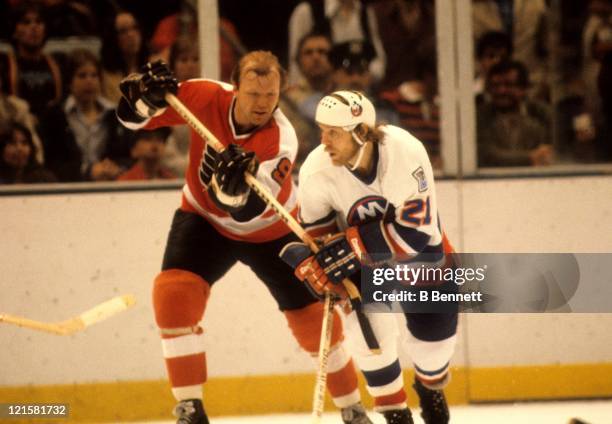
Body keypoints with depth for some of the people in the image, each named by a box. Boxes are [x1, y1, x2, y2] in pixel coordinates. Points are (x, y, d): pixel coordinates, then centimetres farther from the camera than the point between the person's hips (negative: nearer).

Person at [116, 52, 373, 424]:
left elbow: (247, 211, -39)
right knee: (174, 292, -23)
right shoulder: (208, 99, -24)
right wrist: (148, 95, -40)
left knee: (314, 316, -1)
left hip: (270, 229, -1)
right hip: (205, 218, 1)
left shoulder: (281, 139, -30)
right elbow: (134, 116, -19)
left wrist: (238, 184, -61)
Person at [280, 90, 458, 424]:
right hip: (357, 251, 1)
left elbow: (416, 230, -35)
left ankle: (430, 385, 34)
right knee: (369, 320, -19)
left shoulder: (405, 152, -37)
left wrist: (351, 248, -41)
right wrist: (315, 268, -34)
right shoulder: (317, 171, -29)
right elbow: (315, 234, -13)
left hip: (414, 241, 0)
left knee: (435, 322, -3)